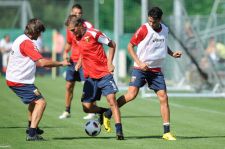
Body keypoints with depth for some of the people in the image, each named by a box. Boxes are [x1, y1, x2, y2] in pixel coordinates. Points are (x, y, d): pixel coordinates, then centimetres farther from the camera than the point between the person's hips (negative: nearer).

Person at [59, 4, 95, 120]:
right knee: (69, 85, 7)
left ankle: (92, 112, -3)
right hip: (73, 60, 6)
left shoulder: (87, 26, -9)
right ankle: (67, 111, 17)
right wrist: (65, 52, 4)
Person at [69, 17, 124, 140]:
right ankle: (102, 111, 28)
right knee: (87, 107, -3)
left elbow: (112, 44, -4)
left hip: (104, 74, -6)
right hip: (90, 77, 6)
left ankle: (119, 131, -14)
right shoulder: (78, 39, 11)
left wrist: (109, 63, -7)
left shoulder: (93, 33, -10)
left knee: (112, 100, -15)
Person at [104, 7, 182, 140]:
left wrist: (172, 53, 6)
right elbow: (130, 46, -6)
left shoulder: (165, 30, 5)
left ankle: (167, 132, 2)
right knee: (132, 94, -19)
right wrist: (139, 63, -15)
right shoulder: (144, 29, -12)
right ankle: (108, 115, -1)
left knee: (163, 98, -3)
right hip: (141, 68, -5)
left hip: (156, 70, 5)